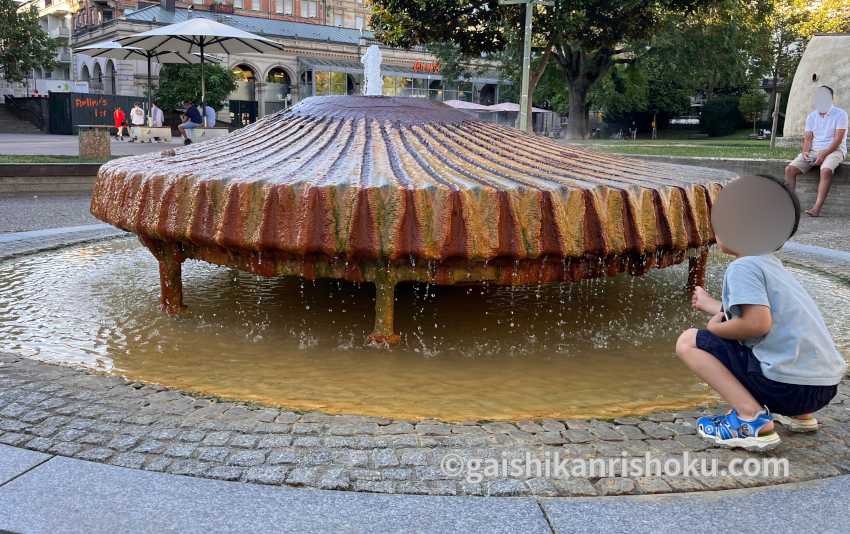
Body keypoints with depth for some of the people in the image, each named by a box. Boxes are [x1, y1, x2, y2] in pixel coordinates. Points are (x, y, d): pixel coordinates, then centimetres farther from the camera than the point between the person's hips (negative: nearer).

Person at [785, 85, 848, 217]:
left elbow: (838, 138, -10)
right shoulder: (811, 116, 14)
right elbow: (808, 138, 10)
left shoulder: (840, 114, -1)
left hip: (834, 150, -5)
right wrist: (805, 151, -12)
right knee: (790, 169, -20)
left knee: (826, 171, -38)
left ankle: (817, 208, -43)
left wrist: (824, 154, -21)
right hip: (814, 150, 5)